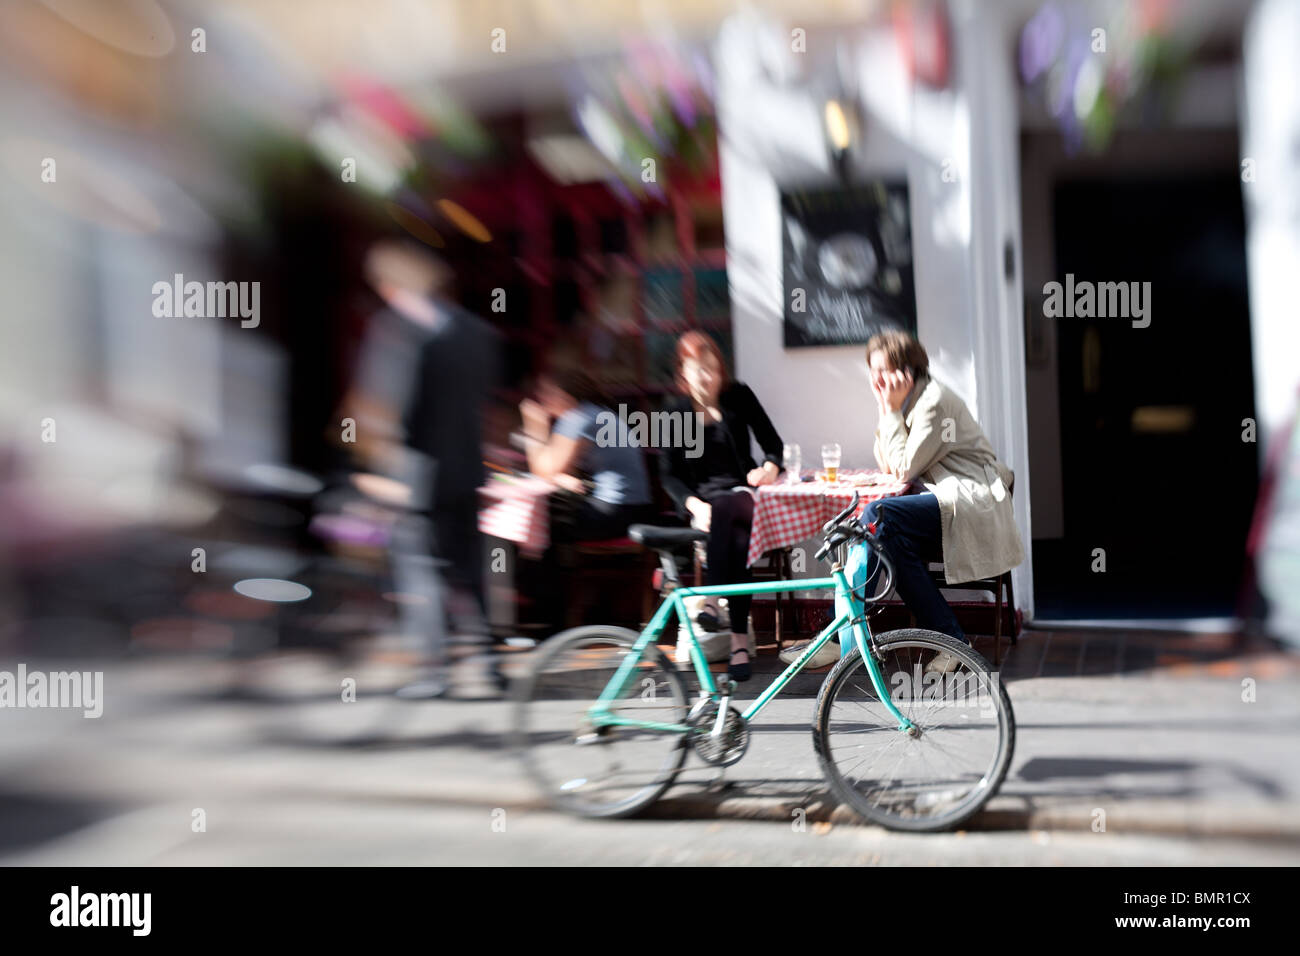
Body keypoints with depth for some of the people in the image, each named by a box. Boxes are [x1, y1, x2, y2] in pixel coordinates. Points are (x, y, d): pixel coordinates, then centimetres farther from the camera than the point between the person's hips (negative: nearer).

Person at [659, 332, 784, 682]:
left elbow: (772, 442, 10)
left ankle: (712, 599, -35)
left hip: (742, 492, 1)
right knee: (738, 541, -35)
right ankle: (740, 640, -37)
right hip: (703, 498, 0)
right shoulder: (675, 412, 3)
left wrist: (770, 467, -14)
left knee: (724, 508, -38)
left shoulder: (739, 397, 5)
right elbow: (669, 474, 0)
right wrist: (694, 505, -17)